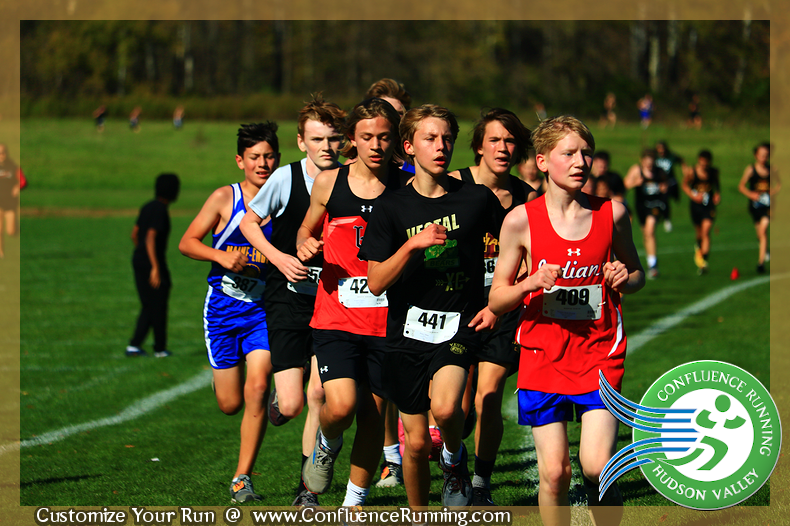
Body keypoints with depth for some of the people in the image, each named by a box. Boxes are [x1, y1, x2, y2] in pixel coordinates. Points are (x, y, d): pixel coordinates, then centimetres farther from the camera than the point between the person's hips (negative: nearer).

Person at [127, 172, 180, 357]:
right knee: (158, 306, 5)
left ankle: (134, 345, 4)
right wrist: (155, 268, -28)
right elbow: (150, 238, -25)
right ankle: (160, 348, 15)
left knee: (149, 306, 13)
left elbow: (134, 234, 19)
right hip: (152, 264, -9)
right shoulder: (160, 210, -16)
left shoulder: (148, 207, 12)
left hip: (138, 260, 9)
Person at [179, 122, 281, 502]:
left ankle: (242, 479, -8)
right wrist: (221, 256, -21)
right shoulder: (226, 198, -4)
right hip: (223, 309, 0)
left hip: (265, 310, 0)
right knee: (230, 404, 5)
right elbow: (187, 243, -4)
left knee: (257, 389, -18)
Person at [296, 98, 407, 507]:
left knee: (373, 414, 5)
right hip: (335, 316, 0)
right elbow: (307, 229, 19)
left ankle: (355, 503, 22)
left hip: (386, 319, 0)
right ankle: (327, 443, 18)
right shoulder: (328, 183, 2)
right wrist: (304, 247, -3)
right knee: (341, 405, -18)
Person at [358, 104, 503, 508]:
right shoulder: (392, 207, -1)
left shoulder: (477, 199, -1)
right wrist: (412, 245, -20)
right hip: (407, 330, 1)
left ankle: (454, 459, 4)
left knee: (445, 406, -29)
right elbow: (375, 282, -6)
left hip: (459, 324, -1)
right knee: (416, 442, 5)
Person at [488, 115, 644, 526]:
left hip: (599, 352, 0)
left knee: (597, 467, -13)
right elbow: (496, 299, 3)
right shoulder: (521, 221, -3)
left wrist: (625, 279, -6)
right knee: (553, 472, -3)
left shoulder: (612, 214, 2)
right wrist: (529, 284, -17)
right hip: (543, 354, 0)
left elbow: (637, 274, 17)